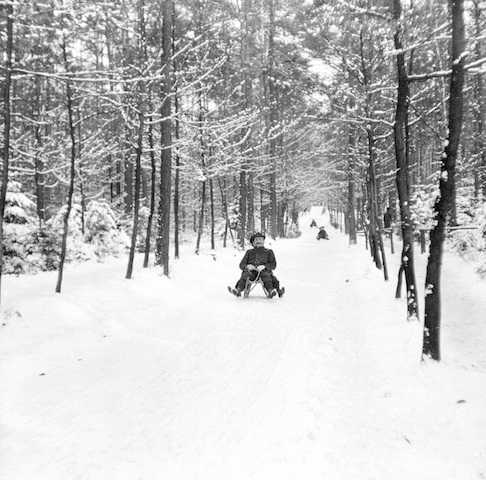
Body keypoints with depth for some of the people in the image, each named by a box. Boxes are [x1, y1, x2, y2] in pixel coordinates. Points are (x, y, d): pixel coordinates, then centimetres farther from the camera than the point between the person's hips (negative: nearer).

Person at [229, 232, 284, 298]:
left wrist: (264, 266, -10)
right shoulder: (249, 252, 28)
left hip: (264, 270, -1)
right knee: (245, 275, -33)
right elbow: (241, 264, 20)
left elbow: (273, 265, 11)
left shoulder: (269, 252, 24)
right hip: (251, 271, 1)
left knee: (266, 275, -36)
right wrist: (247, 266, -5)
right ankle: (238, 289, -54)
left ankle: (271, 290, -58)